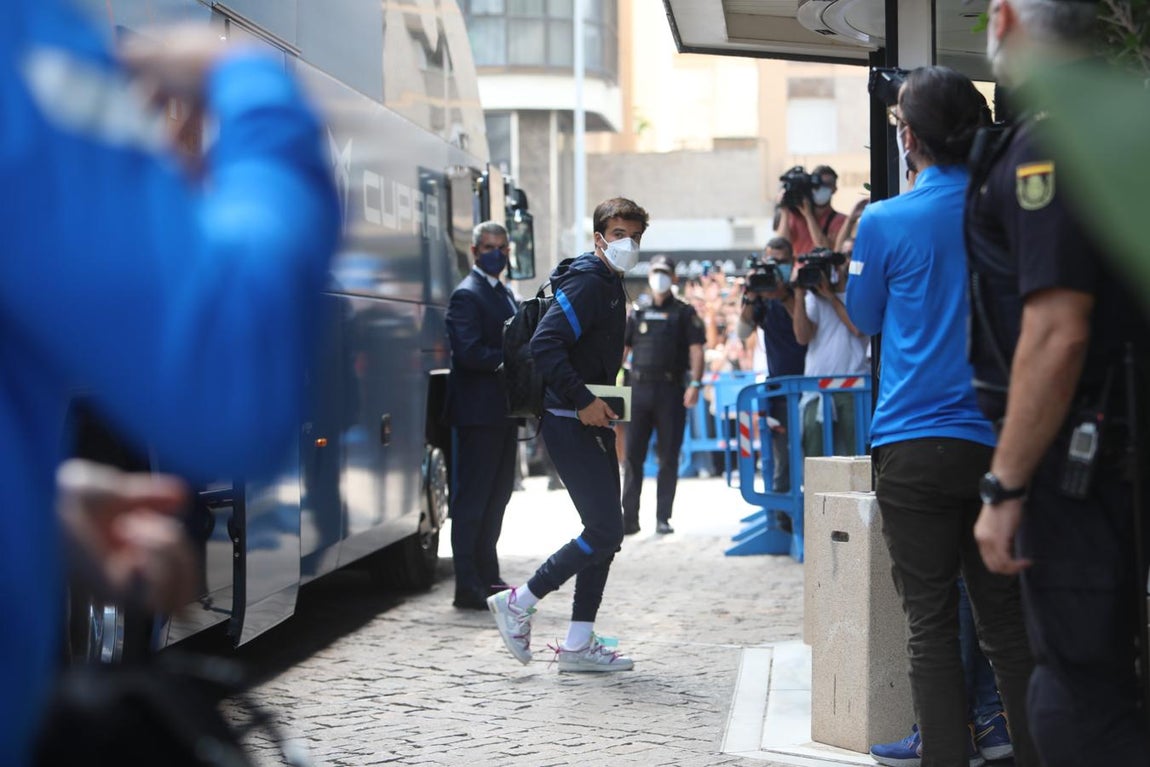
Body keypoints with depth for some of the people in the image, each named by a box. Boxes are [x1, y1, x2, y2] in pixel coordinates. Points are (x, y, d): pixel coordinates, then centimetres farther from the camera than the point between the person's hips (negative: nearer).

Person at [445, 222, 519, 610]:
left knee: (497, 494, 14)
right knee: (473, 498, -7)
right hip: (479, 411, -10)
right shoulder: (467, 295, -11)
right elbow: (469, 353, -21)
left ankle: (487, 577, 22)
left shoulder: (504, 293, 19)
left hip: (503, 410, 10)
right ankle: (468, 587, -5)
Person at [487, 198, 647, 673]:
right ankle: (518, 603, -1)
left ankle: (578, 643, 13)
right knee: (605, 531, -12)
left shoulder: (610, 285, 18)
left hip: (591, 422, 10)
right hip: (571, 424, -10)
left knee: (605, 531, 9)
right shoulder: (586, 282, -13)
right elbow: (544, 345, -24)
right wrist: (584, 401, -24)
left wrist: (605, 404, 14)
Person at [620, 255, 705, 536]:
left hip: (671, 390, -2)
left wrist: (695, 384, -14)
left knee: (668, 457, 0)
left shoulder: (684, 313, 6)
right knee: (632, 455, -1)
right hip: (640, 389, 2)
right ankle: (629, 518, 1)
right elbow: (622, 349, 15)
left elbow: (696, 350, -2)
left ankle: (663, 518, 5)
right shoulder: (638, 313, 15)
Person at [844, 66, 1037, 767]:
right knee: (1007, 623, 10)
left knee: (931, 624, 2)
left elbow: (864, 319, 9)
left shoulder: (886, 223, -7)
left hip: (915, 443, -3)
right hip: (1001, 442, 3)